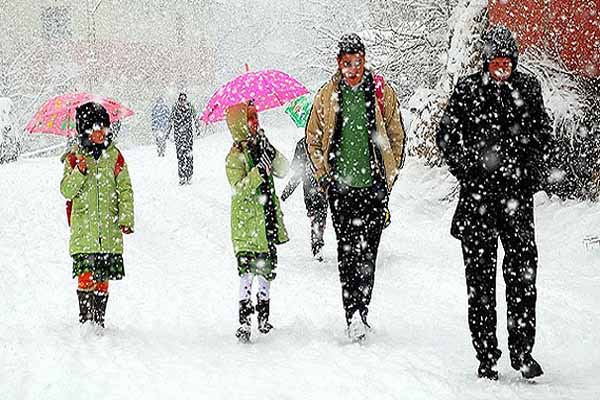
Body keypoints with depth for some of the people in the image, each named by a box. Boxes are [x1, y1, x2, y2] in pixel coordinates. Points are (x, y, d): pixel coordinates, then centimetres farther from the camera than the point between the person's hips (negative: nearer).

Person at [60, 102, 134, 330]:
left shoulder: (114, 156, 7)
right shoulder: (74, 158, 4)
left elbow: (125, 189, 9)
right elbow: (66, 191, -2)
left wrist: (126, 218, 0)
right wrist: (79, 172, -19)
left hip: (109, 230, 2)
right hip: (83, 229, -2)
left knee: (103, 279, 6)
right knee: (86, 276, -11)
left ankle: (99, 319, 17)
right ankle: (85, 318, -1)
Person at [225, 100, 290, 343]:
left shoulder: (260, 148, 10)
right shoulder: (235, 157, -10)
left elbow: (283, 171, 3)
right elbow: (240, 188, -21)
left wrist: (270, 153, -12)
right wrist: (260, 170, -30)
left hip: (268, 223, 7)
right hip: (247, 226, -7)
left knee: (267, 269, 14)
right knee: (247, 271, -11)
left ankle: (263, 317, 26)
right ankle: (244, 322, -11)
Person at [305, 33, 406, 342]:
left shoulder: (382, 92, 3)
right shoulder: (327, 96, 5)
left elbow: (397, 137, 11)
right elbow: (313, 138, 15)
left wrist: (389, 176, 7)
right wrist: (324, 175, 5)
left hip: (374, 187, -1)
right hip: (340, 187, 1)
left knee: (367, 253, -3)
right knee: (347, 253, -3)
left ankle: (360, 312, 5)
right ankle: (354, 316, -3)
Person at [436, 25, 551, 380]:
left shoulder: (528, 88, 6)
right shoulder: (467, 90, 1)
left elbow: (542, 133, 16)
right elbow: (448, 136, 6)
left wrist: (532, 173, 4)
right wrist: (469, 173, -4)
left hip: (518, 193, 1)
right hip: (478, 193, -1)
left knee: (523, 271, -7)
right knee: (480, 277, 2)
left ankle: (522, 350, 1)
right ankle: (487, 356, 8)